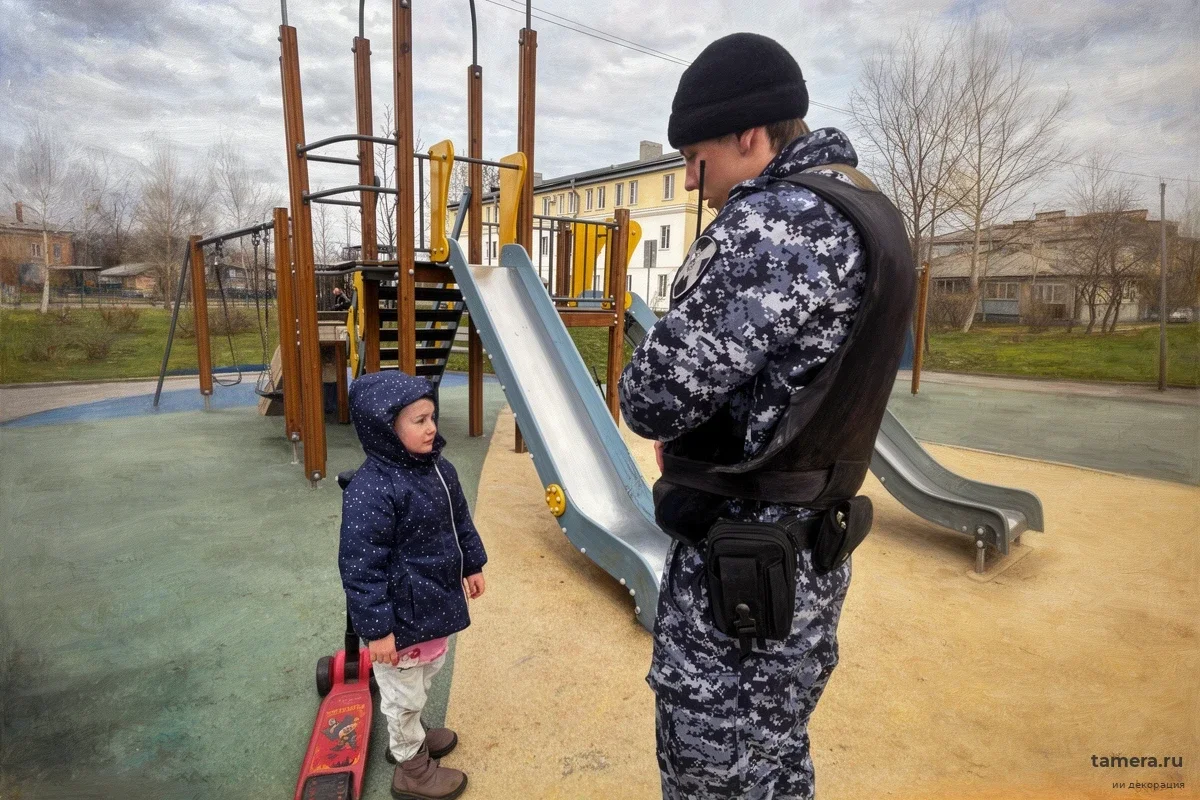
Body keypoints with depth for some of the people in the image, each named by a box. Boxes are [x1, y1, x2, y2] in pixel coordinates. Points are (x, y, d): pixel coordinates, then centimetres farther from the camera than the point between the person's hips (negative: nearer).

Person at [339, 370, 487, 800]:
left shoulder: (438, 468, -2)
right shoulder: (370, 491, -29)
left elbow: (460, 520, 13)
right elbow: (361, 568, -25)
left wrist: (472, 565, 19)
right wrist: (376, 629, -22)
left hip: (436, 600, 9)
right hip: (401, 614, -8)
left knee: (426, 676, 28)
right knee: (403, 693, 14)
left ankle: (410, 735, 53)